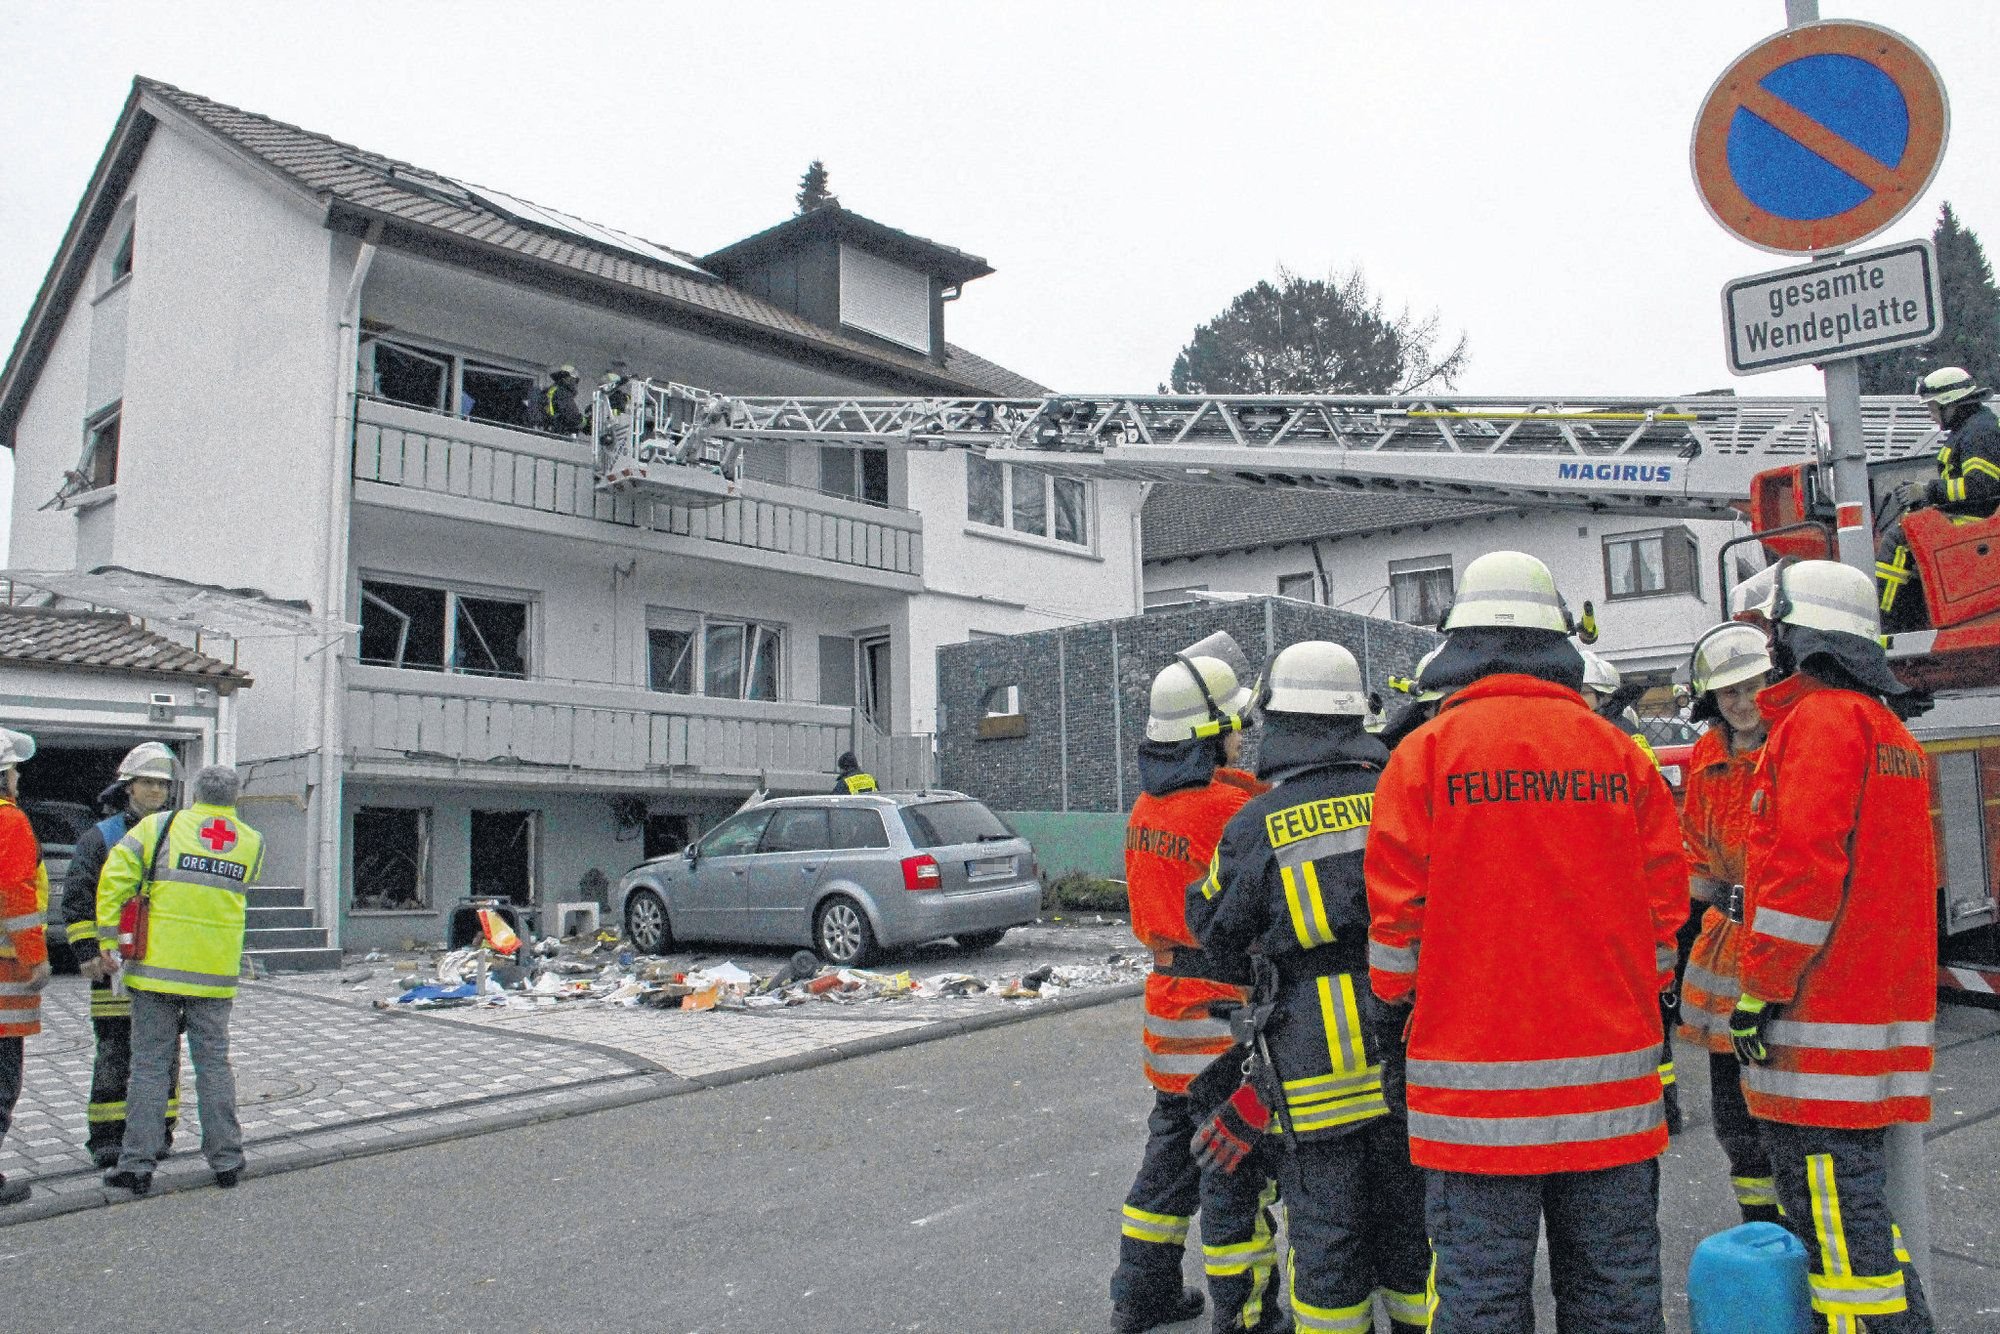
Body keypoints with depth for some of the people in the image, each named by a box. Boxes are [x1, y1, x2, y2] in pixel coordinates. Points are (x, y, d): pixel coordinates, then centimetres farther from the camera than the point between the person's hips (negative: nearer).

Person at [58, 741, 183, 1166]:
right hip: (117, 962, -3)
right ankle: (107, 1138, 7)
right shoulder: (100, 837, 2)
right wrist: (87, 952, -10)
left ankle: (158, 1133, 16)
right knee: (114, 1052, -2)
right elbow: (76, 899, -2)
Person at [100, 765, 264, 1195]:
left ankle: (137, 1163, 8)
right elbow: (237, 887, 12)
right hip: (215, 975, 2)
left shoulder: (161, 826, -2)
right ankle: (226, 1160, 14)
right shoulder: (253, 843, 5)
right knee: (214, 1063, 10)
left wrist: (110, 937, -2)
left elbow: (115, 877, -7)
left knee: (150, 1063, 6)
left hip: (158, 965, -2)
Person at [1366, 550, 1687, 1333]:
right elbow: (1663, 909, 8)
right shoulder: (1619, 754, 4)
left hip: (1476, 1078, -3)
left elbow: (1397, 916, -4)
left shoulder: (1426, 754, -5)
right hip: (1612, 1081, 3)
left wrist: (1392, 1029, 7)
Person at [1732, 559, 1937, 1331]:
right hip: (1892, 1011, 10)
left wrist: (1759, 991, -15)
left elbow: (1805, 864, -21)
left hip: (1819, 1024, -10)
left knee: (1834, 1220, -5)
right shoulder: (1890, 729, 19)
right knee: (1862, 1205, 18)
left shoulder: (1818, 718, -12)